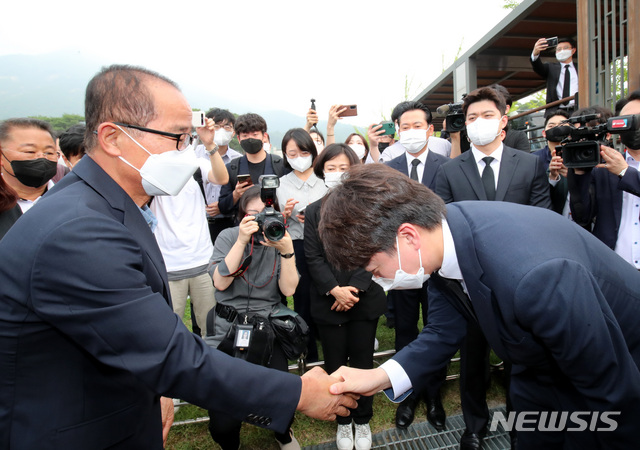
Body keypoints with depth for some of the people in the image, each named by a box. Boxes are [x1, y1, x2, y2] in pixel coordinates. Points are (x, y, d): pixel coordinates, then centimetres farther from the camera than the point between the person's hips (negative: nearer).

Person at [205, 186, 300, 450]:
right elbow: (220, 282, -14)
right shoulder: (229, 237, -2)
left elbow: (288, 289, -8)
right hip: (227, 327, -1)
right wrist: (242, 241, -21)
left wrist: (287, 251, -21)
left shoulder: (280, 241, 1)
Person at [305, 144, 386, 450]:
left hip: (364, 299, -1)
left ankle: (363, 420, 31)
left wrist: (354, 289, -13)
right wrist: (334, 290, -12)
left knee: (362, 362, 10)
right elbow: (313, 257, -1)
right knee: (335, 365, 11)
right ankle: (343, 422, 31)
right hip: (328, 302, 1)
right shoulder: (314, 211, 5)